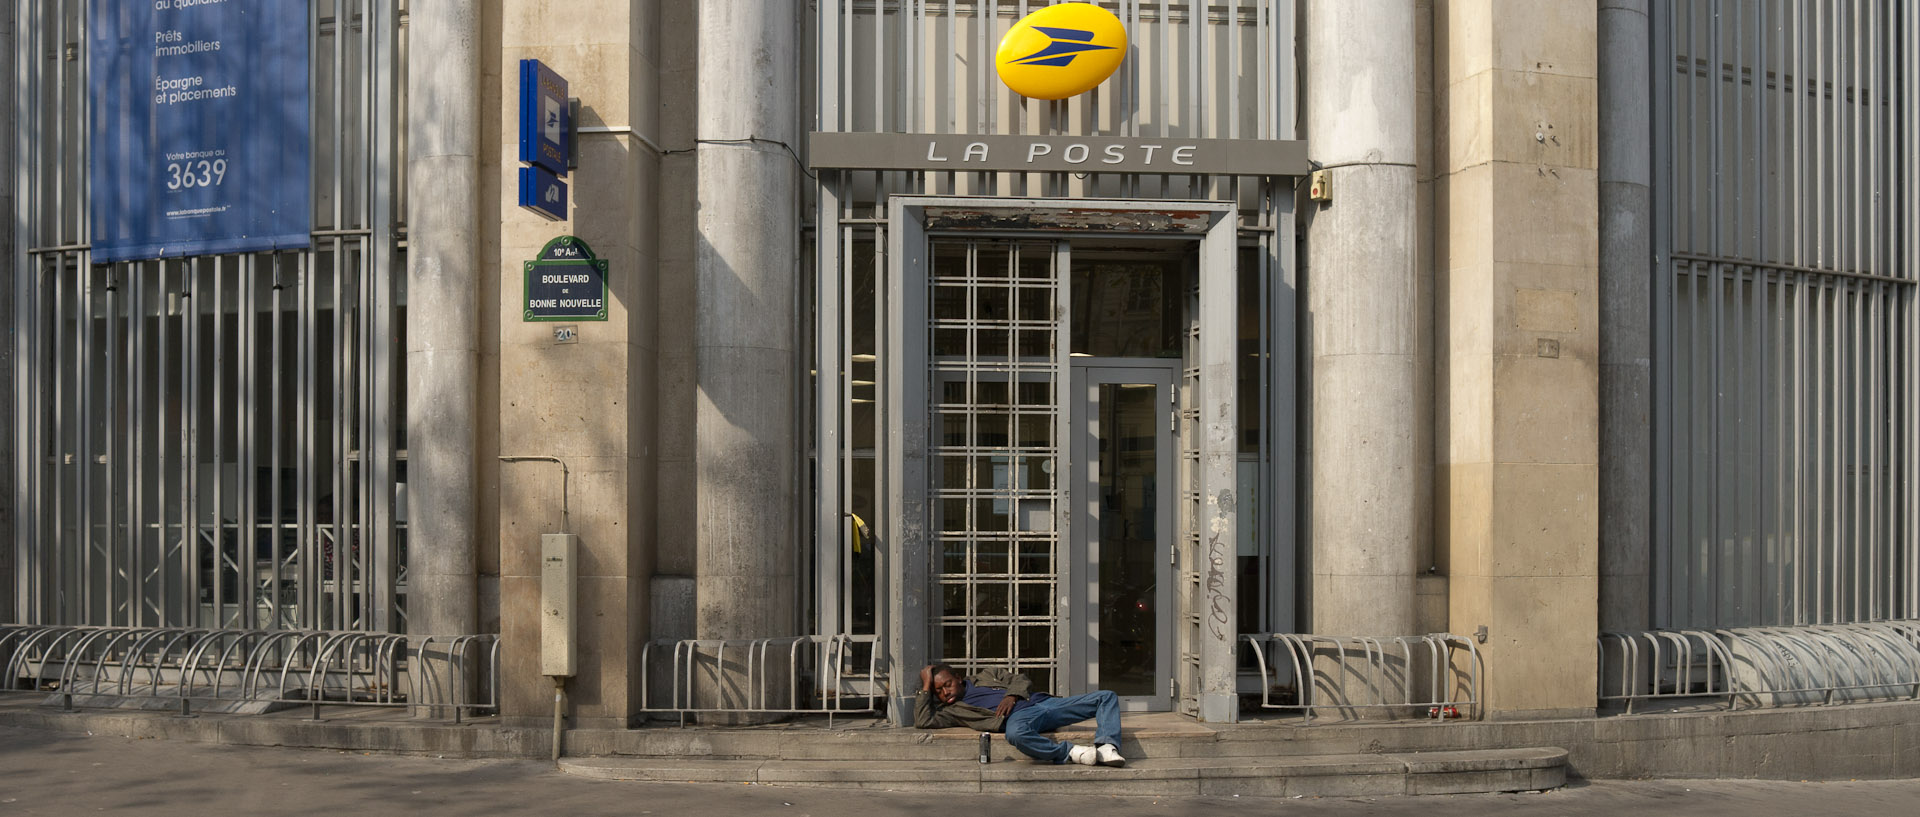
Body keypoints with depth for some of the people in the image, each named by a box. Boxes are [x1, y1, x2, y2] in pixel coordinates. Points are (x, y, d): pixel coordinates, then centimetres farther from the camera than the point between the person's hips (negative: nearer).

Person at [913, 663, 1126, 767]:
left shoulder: (984, 677, 29)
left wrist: (1012, 695, 1)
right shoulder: (952, 711, 18)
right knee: (1016, 734, -47)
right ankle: (1071, 753, -34)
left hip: (1041, 702, 5)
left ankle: (1106, 747, -29)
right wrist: (926, 686, 8)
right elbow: (923, 721, 0)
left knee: (1106, 697, -9)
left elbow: (1022, 680, 23)